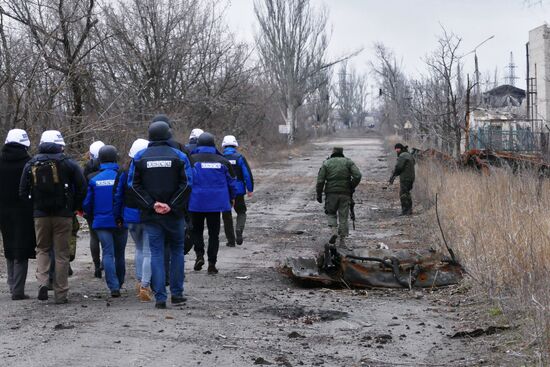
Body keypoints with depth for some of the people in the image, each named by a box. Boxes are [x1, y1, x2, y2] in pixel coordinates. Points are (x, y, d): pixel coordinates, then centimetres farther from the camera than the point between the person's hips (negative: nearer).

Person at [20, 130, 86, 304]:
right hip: (63, 214, -2)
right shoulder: (68, 164, -4)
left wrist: (35, 207, 15)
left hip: (40, 215, 2)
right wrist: (75, 207, 6)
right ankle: (61, 294, 6)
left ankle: (42, 282, -5)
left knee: (42, 249, 18)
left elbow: (23, 192, 3)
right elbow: (82, 187, -7)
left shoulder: (31, 165, 4)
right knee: (62, 253, 5)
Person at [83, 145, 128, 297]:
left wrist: (93, 215, 24)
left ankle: (114, 287, -13)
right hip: (120, 222, 0)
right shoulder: (122, 176, -7)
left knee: (108, 254, -1)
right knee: (119, 254, 14)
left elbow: (86, 204, 3)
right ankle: (119, 283, 26)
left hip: (101, 222, 0)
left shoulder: (94, 180, -1)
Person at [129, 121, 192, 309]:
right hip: (174, 214, 0)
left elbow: (134, 185, -4)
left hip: (150, 215, 1)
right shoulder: (178, 156, -2)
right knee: (177, 250, 14)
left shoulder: (140, 157, 2)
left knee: (156, 253, 3)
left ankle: (160, 297, -3)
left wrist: (151, 205, -8)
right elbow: (186, 184, -9)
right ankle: (177, 293, 15)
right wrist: (172, 205, -10)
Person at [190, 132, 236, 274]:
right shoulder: (222, 161, 3)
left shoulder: (192, 160, -4)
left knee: (196, 229, 16)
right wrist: (232, 198, 24)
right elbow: (231, 181, 11)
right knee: (214, 233, 7)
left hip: (196, 202, -1)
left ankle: (199, 254, -4)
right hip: (216, 202, 1)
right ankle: (212, 263, 3)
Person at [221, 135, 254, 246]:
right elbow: (247, 174, -7)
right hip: (238, 190, -1)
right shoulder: (240, 157, -4)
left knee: (226, 216, 10)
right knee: (241, 212, 14)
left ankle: (231, 240, 10)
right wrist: (250, 189, -1)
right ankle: (239, 230, -14)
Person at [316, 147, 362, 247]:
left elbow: (320, 181, -3)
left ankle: (334, 230, -7)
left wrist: (319, 194, 4)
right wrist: (351, 187, 3)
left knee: (331, 213, 18)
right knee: (343, 217, 7)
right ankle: (342, 240, 7)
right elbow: (357, 176, -8)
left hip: (331, 193, -1)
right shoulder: (348, 162, 5)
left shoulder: (326, 163, 4)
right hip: (345, 193, 1)